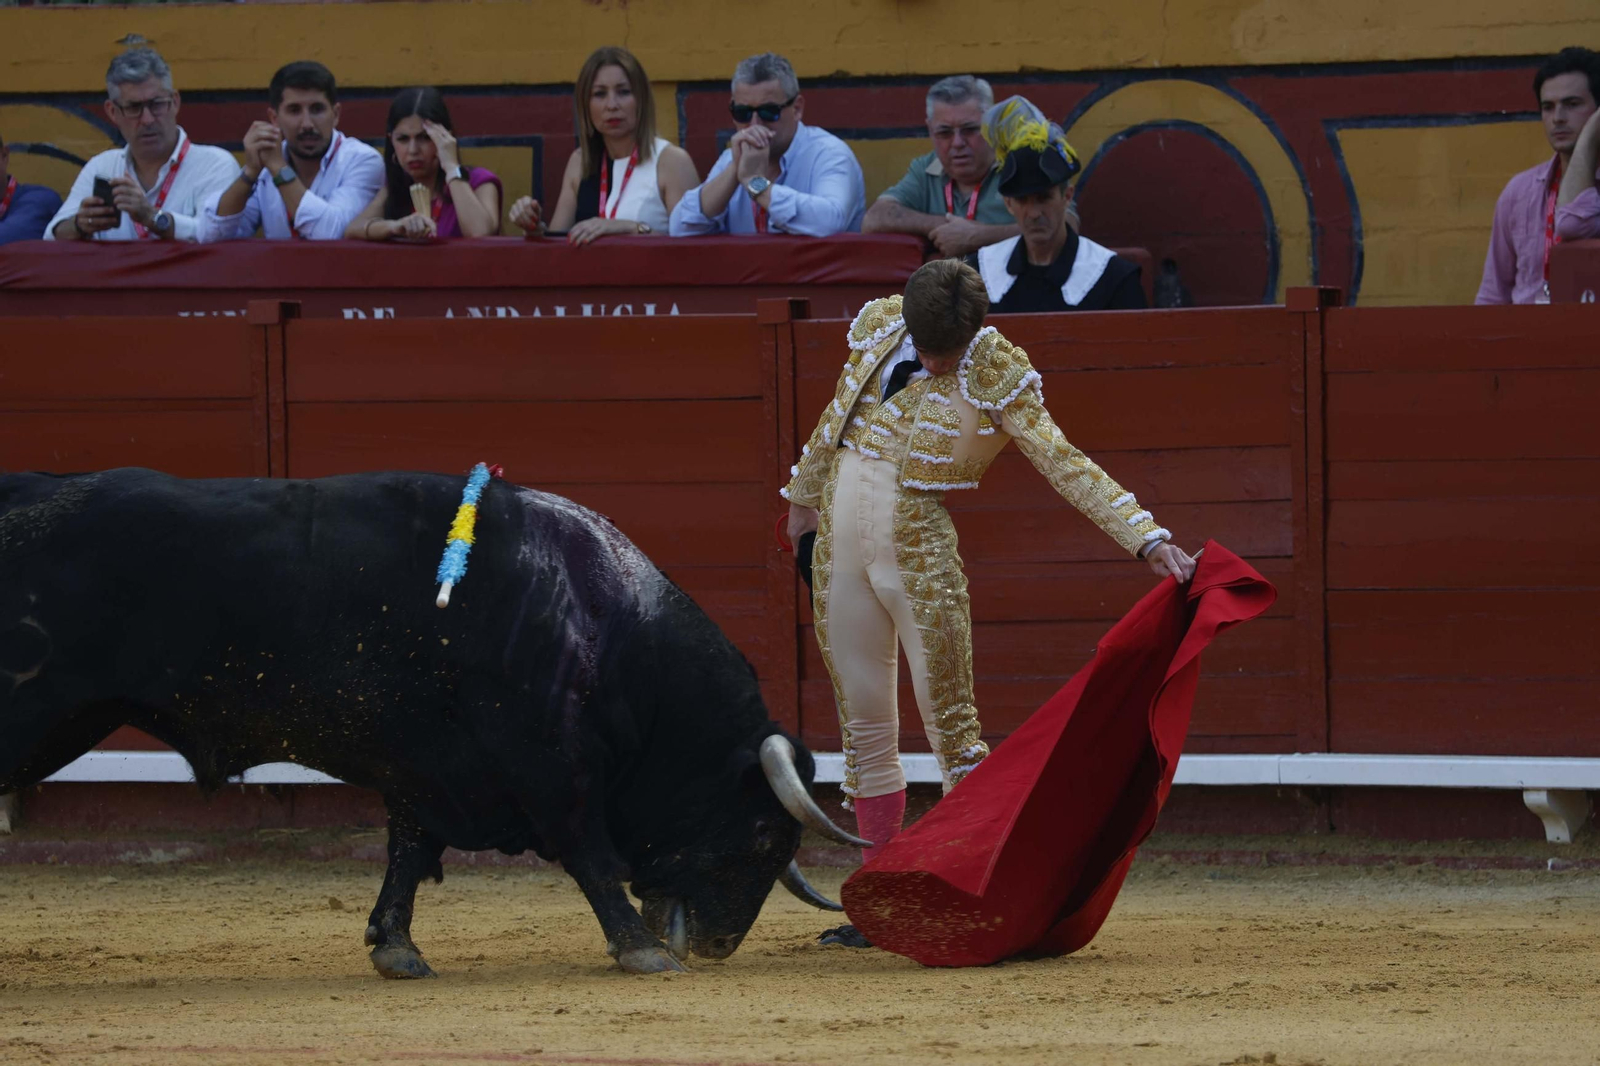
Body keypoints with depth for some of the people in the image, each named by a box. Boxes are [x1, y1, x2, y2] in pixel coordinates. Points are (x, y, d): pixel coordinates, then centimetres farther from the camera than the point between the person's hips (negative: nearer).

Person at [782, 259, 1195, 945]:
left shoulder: (995, 373, -12)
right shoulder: (879, 325, 1)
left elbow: (1063, 463, -16)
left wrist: (1149, 540, -25)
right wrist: (805, 494, 30)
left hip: (918, 554, -5)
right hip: (840, 544, 5)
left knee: (952, 731, -6)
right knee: (864, 733, 9)